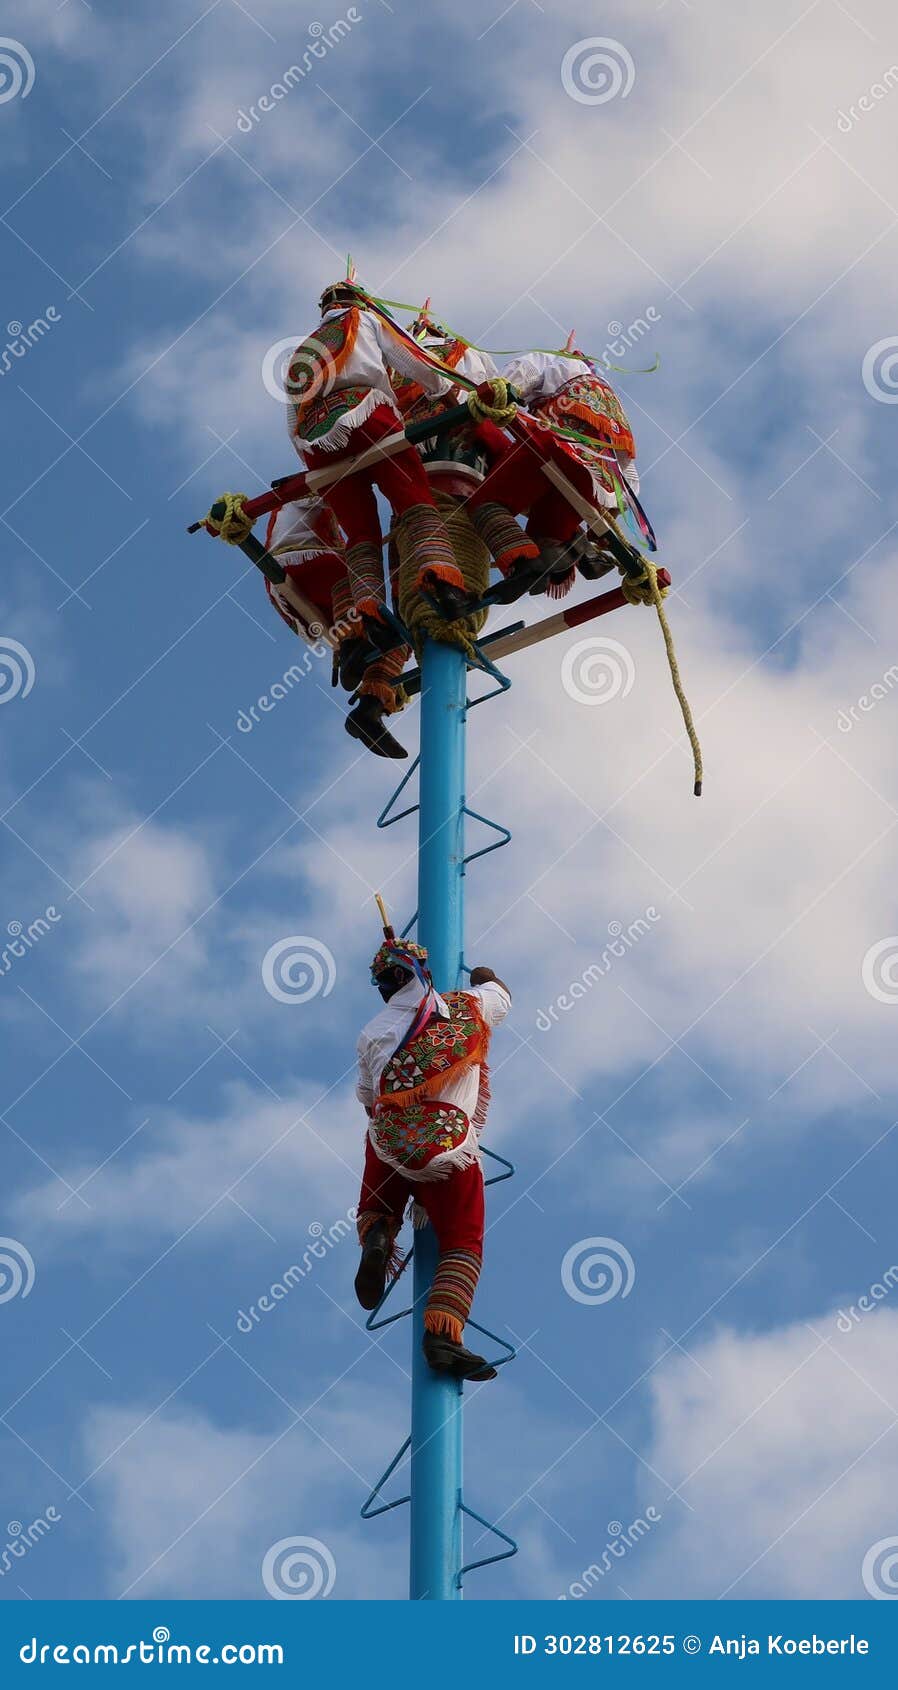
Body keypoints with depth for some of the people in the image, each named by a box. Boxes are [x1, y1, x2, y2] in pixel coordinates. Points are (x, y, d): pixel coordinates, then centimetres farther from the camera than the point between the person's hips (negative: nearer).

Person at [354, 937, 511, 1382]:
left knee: (377, 1209, 30)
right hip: (451, 1151, -2)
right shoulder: (468, 1008, 6)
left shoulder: (372, 1034, 11)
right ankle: (443, 1334, -14)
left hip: (387, 1145, 2)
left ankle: (376, 1238, -5)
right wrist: (481, 976, 51)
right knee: (462, 1246, 6)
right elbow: (498, 991, 28)